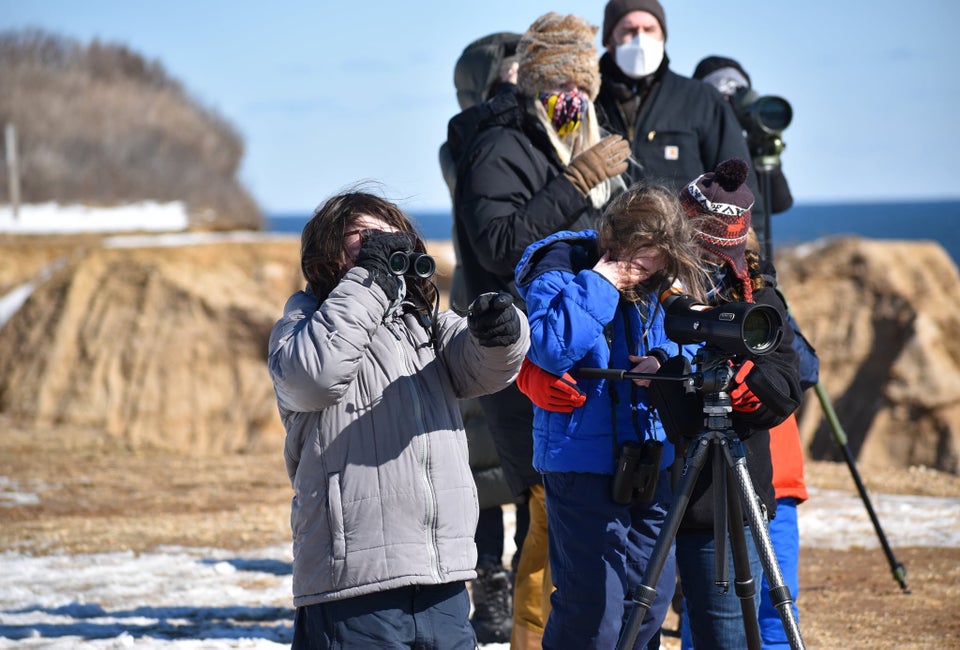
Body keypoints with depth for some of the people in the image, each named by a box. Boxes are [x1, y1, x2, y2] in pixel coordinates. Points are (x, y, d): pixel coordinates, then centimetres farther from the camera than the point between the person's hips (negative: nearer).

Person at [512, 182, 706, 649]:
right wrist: (600, 284, -24)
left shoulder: (660, 286, 7)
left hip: (649, 456, 7)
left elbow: (691, 343, 14)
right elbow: (552, 348, -27)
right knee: (593, 609, -10)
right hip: (583, 460, -7)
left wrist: (665, 363, -8)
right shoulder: (559, 272, -12)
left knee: (653, 594, 12)